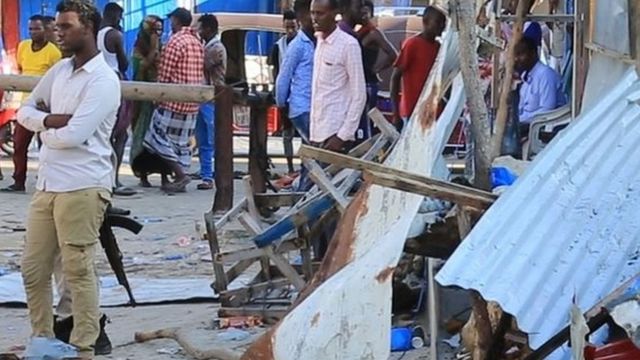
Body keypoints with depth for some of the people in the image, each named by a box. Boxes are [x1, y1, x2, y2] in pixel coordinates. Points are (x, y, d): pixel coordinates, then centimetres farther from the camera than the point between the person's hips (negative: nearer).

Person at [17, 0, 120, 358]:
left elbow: (74, 135, -19)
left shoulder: (103, 80, -11)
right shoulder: (59, 70, 15)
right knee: (34, 270, 11)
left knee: (79, 271, -5)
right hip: (47, 184, 8)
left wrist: (44, 129, 1)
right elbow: (25, 111, 15)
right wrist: (50, 120, -6)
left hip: (82, 187, -8)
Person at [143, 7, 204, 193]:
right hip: (192, 102, 8)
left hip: (174, 100, -8)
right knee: (181, 141, 13)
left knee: (160, 137, -1)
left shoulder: (175, 41, -13)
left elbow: (164, 75, -12)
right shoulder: (198, 43, 12)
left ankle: (180, 174, -10)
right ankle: (180, 178, 10)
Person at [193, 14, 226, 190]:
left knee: (215, 142, -7)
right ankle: (206, 176, 11)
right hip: (202, 99, 9)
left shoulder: (217, 49, -10)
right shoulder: (206, 47, 18)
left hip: (212, 101, -9)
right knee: (203, 143, 8)